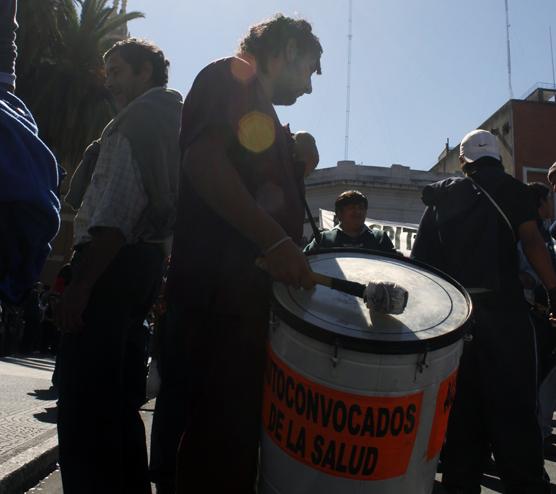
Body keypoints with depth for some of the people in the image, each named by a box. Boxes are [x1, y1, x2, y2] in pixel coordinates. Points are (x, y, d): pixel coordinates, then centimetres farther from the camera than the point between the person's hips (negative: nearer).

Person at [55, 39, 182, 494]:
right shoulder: (171, 118, 23)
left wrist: (81, 282, -22)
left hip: (113, 263, -10)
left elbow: (120, 206, -19)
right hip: (143, 263, 10)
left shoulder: (142, 115, -6)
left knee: (83, 398, -9)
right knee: (119, 399, 17)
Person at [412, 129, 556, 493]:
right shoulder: (510, 188, 8)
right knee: (514, 407, 0)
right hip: (500, 307, -3)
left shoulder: (442, 197, 16)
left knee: (462, 406, 10)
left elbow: (421, 258, 11)